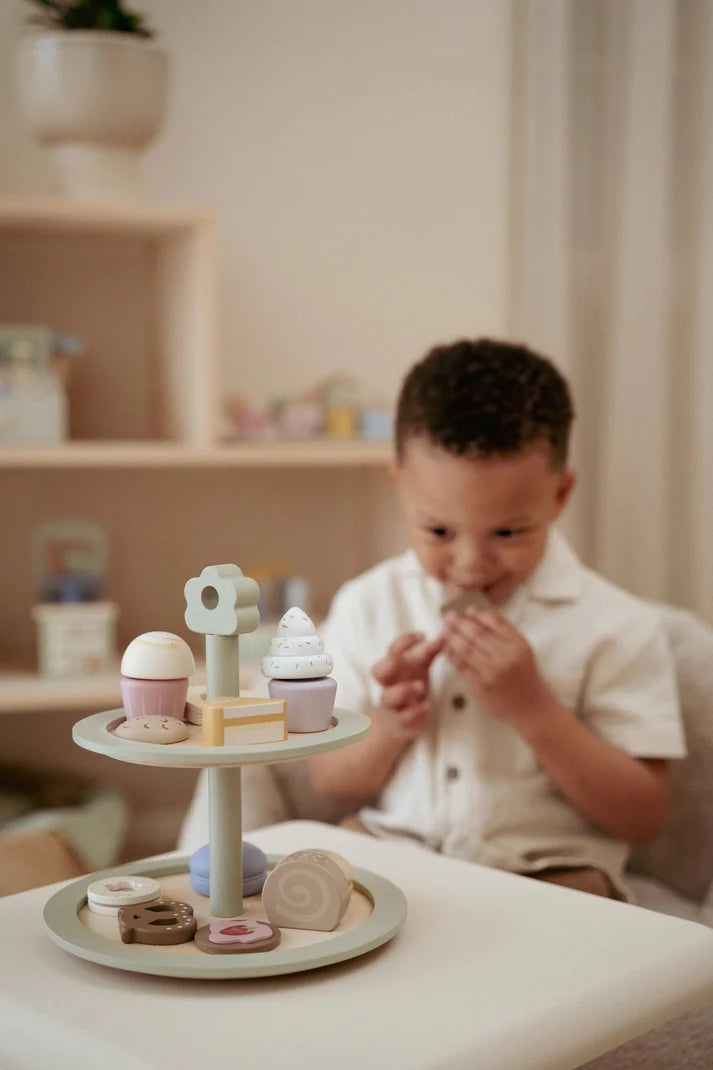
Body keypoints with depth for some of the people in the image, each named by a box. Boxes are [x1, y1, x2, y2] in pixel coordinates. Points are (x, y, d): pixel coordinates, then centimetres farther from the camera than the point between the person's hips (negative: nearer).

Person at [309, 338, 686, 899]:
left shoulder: (615, 628, -7)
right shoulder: (368, 606, 4)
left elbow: (644, 818, -9)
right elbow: (327, 781, 8)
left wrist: (532, 708, -19)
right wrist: (388, 728, -14)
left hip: (548, 874, -2)